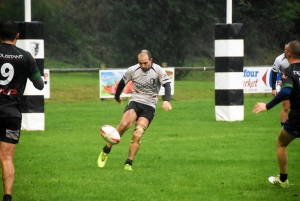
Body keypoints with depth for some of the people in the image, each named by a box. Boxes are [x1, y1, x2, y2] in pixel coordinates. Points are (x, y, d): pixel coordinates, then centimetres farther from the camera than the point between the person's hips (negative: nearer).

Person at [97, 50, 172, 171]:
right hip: (134, 102, 1)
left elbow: (167, 85, -16)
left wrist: (166, 100, -34)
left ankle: (128, 164, -8)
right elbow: (122, 83, 18)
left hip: (149, 107, -1)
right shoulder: (132, 70, 1)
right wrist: (117, 97, 31)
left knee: (137, 135, -17)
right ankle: (106, 150, -14)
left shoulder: (158, 71, -6)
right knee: (125, 124, -29)